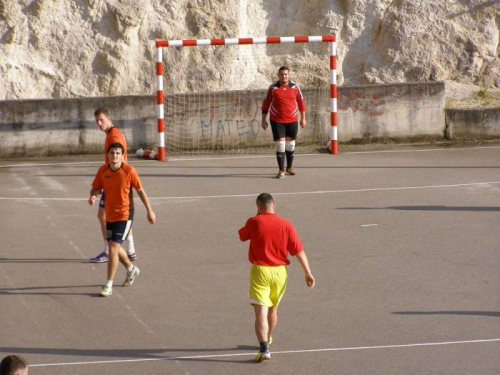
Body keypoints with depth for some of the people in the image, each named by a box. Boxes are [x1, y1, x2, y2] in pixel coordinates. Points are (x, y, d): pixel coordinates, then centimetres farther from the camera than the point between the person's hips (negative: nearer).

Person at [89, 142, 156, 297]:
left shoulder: (129, 171, -14)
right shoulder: (102, 171, -4)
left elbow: (140, 191, -4)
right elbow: (96, 188, 6)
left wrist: (150, 211, 1)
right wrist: (93, 196, -19)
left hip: (124, 215, -6)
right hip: (110, 215, 6)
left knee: (113, 247, -14)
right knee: (115, 247, 19)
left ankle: (109, 285, -6)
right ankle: (131, 269, 48)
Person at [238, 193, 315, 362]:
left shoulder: (254, 222, -9)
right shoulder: (286, 225, -3)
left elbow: (242, 236, 13)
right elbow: (299, 251, -4)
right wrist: (308, 272, 1)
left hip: (260, 271, -3)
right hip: (280, 272, 4)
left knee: (261, 312, -9)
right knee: (273, 309, 24)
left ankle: (264, 348, -24)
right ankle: (267, 339, 45)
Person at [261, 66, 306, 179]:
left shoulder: (295, 87, 1)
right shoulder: (273, 88, -3)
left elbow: (301, 102, 9)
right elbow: (266, 104, 2)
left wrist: (303, 118, 8)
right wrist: (263, 120, -1)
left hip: (292, 120, 2)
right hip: (277, 121, -2)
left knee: (290, 144, 11)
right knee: (280, 144, -8)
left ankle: (289, 167, 29)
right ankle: (281, 170, -4)